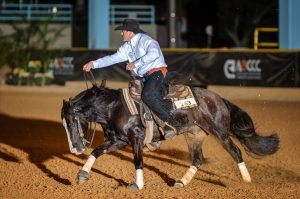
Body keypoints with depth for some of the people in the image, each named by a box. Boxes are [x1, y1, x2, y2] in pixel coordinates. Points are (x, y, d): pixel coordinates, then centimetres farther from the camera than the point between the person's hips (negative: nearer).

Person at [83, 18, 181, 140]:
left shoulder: (144, 40, -8)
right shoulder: (127, 47, 19)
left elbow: (154, 54, -26)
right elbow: (113, 58, 20)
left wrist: (136, 64, -26)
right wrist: (93, 64, 12)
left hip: (157, 72, -10)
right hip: (145, 78, 10)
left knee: (147, 95, -32)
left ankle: (172, 124, -30)